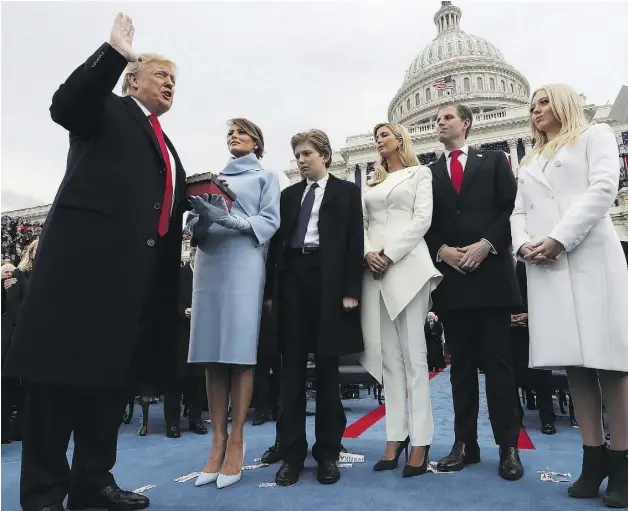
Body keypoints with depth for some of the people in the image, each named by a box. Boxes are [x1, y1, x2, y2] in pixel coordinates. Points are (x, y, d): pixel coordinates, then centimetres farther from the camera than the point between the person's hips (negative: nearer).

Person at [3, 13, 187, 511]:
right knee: (61, 370, -2)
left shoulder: (163, 142, 27)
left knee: (113, 375, 9)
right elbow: (64, 105, -14)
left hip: (138, 269, 8)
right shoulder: (108, 110, 8)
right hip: (86, 255, -7)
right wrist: (114, 53, -19)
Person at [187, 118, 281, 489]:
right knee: (212, 354, 0)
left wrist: (229, 220, -16)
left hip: (244, 263, -4)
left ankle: (236, 441, 1)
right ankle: (218, 441, 6)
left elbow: (270, 221, -2)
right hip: (209, 262, 4)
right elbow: (194, 226, 16)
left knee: (240, 352, -7)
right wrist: (202, 219, -8)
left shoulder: (266, 176, 13)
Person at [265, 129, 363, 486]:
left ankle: (328, 452, 15)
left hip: (328, 279, -3)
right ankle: (292, 452, 13)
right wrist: (271, 288, 5)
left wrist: (351, 289, -10)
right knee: (292, 367, 4)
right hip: (292, 277, 3)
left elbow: (355, 241, 0)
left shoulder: (346, 191, 8)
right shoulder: (289, 194, 18)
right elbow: (278, 240, 12)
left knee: (327, 368, 4)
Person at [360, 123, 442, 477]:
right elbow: (363, 223, 15)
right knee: (388, 356, 3)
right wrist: (368, 252, -6)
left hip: (407, 264, -4)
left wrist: (390, 254, -13)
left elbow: (422, 219, -3)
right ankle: (396, 437, 8)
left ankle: (420, 442, -1)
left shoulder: (420, 173, 10)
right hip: (375, 269, 5)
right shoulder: (373, 182, 23)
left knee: (413, 354, -6)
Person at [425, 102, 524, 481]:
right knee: (461, 363, 6)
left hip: (491, 272, -2)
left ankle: (508, 446, 10)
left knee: (498, 361, 0)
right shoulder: (429, 173, 16)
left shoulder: (494, 161, 12)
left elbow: (512, 208, 1)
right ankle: (465, 443, 13)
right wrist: (442, 251, -9)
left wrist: (485, 245, -12)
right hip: (450, 276, 2)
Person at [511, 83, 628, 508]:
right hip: (544, 266, 4)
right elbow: (519, 213, 17)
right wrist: (523, 245, -5)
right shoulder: (530, 163, 27)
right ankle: (594, 459, 6)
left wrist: (558, 238, -14)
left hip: (591, 258, -4)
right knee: (574, 361, 1)